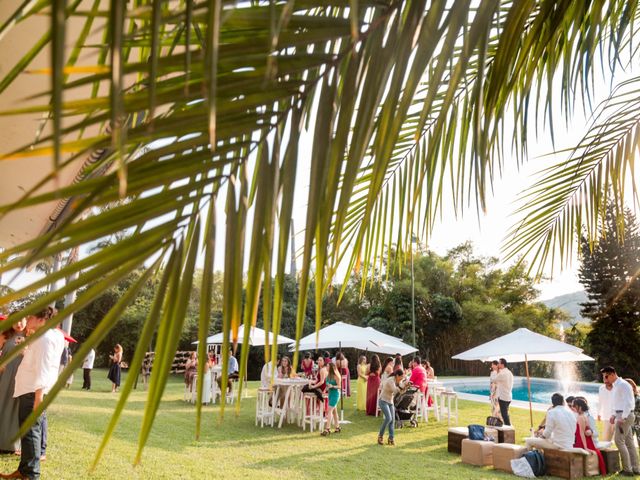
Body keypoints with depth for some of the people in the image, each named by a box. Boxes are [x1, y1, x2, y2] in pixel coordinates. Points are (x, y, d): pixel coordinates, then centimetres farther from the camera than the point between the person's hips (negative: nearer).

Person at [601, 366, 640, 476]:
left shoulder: (623, 385, -15)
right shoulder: (615, 386, 15)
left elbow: (629, 402, -21)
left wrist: (623, 417, -23)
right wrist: (613, 415, 13)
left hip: (625, 415, -10)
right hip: (621, 415, 10)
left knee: (619, 441, -9)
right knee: (629, 442, 12)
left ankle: (627, 469, -5)